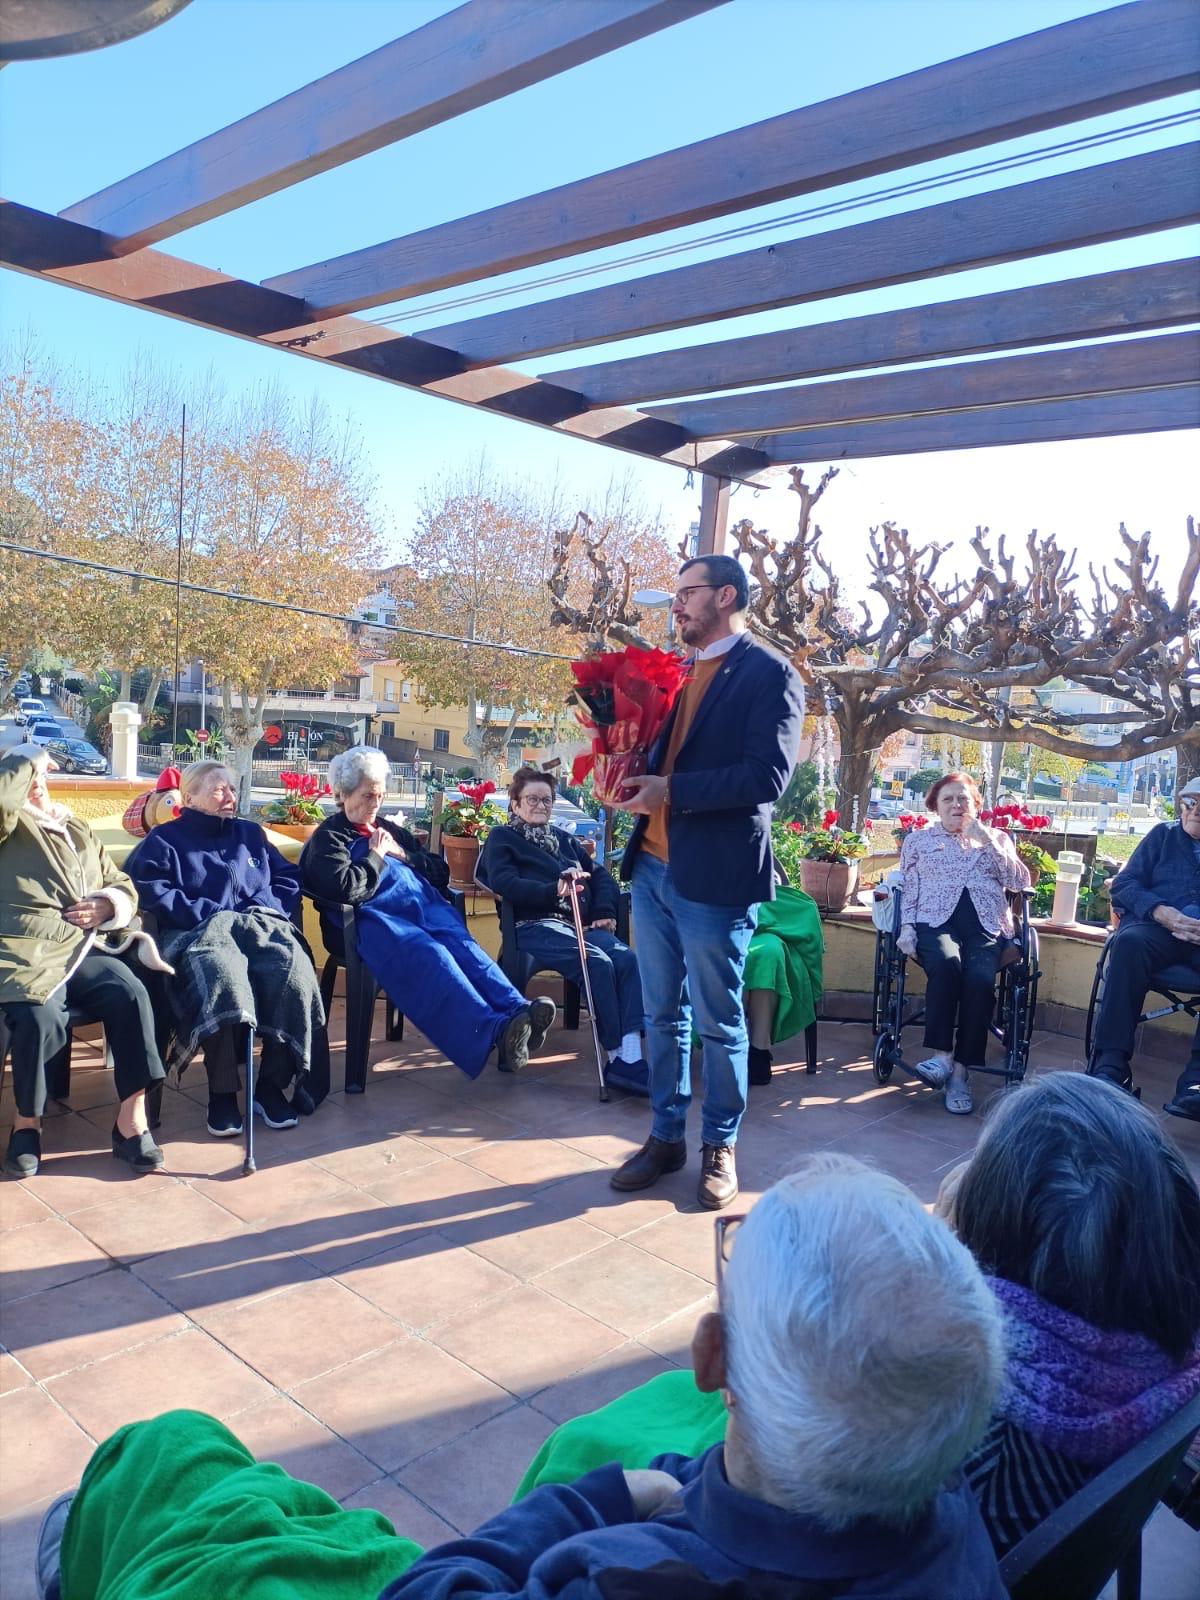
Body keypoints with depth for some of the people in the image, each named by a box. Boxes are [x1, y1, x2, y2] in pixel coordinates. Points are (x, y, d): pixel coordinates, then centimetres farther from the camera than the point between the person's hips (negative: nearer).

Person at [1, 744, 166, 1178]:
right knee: (41, 1018, -34)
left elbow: (123, 887, 25)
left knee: (131, 994, -26)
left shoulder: (80, 832, 26)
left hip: (80, 951, 4)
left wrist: (107, 905, 2)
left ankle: (132, 1121, -19)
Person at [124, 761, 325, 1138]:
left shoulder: (250, 833, 28)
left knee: (294, 969, -32)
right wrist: (210, 913, -10)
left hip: (261, 928, 3)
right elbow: (152, 893, -1)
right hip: (197, 932, -3)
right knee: (220, 973, -40)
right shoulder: (164, 839, 16)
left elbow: (288, 878, 22)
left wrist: (261, 909, 2)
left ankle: (272, 1084, -21)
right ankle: (222, 1090, -28)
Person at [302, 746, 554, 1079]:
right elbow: (346, 889, -9)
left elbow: (441, 873, 28)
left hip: (425, 904, 6)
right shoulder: (328, 838, 13)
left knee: (463, 945, -28)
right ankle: (495, 1031, -55)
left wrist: (403, 855, 12)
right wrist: (376, 856, 4)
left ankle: (518, 1010, -50)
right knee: (429, 954, -36)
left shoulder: (390, 829, 31)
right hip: (373, 916, -6)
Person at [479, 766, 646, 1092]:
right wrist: (553, 889, -22)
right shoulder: (502, 838, 12)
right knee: (598, 962, -31)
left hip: (581, 923, 5)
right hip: (534, 927, -5)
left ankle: (631, 1054, -34)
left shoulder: (563, 838, 29)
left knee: (627, 958, -25)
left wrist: (605, 912, 2)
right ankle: (617, 1057, -25)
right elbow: (504, 884, -7)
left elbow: (600, 873, 22)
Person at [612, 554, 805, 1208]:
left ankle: (719, 1148, 24)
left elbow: (768, 776, -18)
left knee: (718, 1025, 7)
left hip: (714, 877, -7)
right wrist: (634, 774, -2)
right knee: (662, 1017, 15)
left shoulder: (770, 674, -8)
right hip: (652, 869, 7)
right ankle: (665, 1136, 29)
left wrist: (670, 790, -19)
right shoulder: (680, 674, 16)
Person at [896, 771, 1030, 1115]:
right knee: (946, 963, -36)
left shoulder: (997, 837, 24)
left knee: (980, 977, -32)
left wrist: (986, 840, 2)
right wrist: (906, 926, -2)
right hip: (936, 920, -1)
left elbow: (1021, 882, 10)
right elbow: (908, 888, 15)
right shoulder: (917, 839, 23)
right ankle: (941, 1057, -35)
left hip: (985, 924, 1)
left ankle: (960, 1072, -29)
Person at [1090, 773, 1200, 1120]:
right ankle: (1111, 1066, -38)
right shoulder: (1163, 836, 19)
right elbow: (1123, 884, 13)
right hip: (1157, 929, 0)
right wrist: (1159, 911, -7)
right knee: (1129, 942, -34)